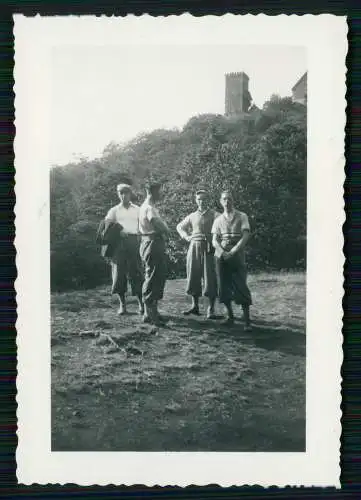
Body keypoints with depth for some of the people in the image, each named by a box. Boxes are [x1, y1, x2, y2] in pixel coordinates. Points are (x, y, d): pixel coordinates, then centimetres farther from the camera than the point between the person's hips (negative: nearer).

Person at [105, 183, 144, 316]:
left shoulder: (137, 210, 13)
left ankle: (141, 304, 4)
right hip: (119, 242, 1)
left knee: (136, 273, -3)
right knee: (119, 273, 1)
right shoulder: (114, 210, 13)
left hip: (134, 241, -1)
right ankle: (122, 304, 10)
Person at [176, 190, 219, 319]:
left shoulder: (214, 215, 0)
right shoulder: (192, 216, 13)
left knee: (209, 278, -4)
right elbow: (180, 227, 27)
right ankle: (195, 306, 20)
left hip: (208, 248, -4)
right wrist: (186, 237, 10)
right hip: (194, 247, 4)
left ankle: (211, 309, 3)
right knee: (193, 277, 7)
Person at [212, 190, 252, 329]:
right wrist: (223, 253, -14)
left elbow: (245, 237, -6)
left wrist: (232, 252, -14)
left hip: (237, 256, -3)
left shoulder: (242, 217, 4)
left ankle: (247, 321, -6)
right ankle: (230, 316, 17)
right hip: (221, 256, 3)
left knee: (241, 287, -8)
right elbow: (215, 241, 4)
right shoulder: (218, 220, 11)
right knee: (224, 286, 3)